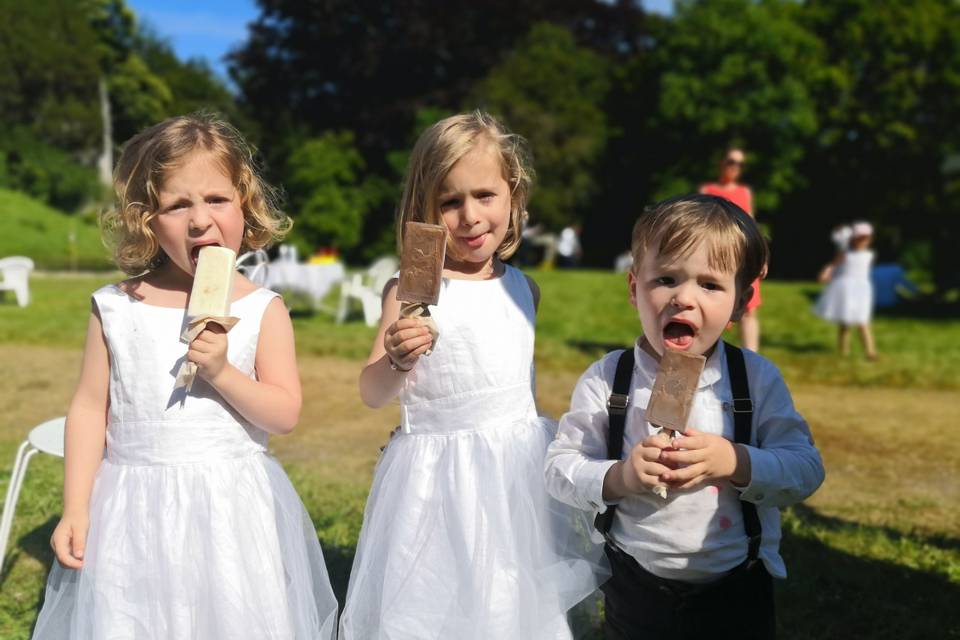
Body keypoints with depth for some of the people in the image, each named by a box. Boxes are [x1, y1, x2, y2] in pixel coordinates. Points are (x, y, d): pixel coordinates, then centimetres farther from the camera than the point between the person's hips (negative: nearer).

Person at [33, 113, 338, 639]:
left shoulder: (262, 310, -6)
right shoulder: (116, 309, -3)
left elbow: (285, 414, -7)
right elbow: (89, 409, 1)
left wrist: (222, 372, -21)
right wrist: (75, 509, 0)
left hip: (232, 508, 0)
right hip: (135, 507, 1)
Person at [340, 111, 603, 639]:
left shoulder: (524, 289, 4)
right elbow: (372, 394, -12)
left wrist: (529, 433, 13)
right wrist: (398, 360, -31)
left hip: (521, 462, 5)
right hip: (439, 470, -4)